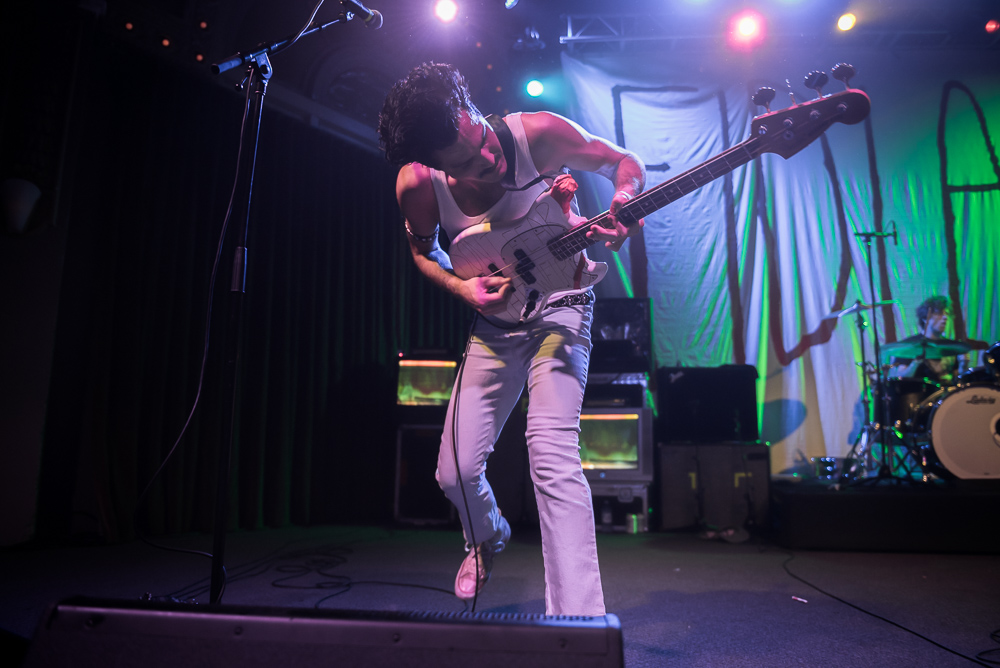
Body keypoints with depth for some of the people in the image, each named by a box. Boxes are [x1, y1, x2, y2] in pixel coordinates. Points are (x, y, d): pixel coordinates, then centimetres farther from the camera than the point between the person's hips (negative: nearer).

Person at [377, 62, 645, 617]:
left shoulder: (538, 133, -20)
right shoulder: (417, 184, -14)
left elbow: (624, 162, -4)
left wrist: (625, 198, -28)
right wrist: (462, 288, -14)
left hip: (557, 307, -3)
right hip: (493, 323, 3)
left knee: (552, 455, -24)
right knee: (455, 472, 4)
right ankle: (487, 538, 41)